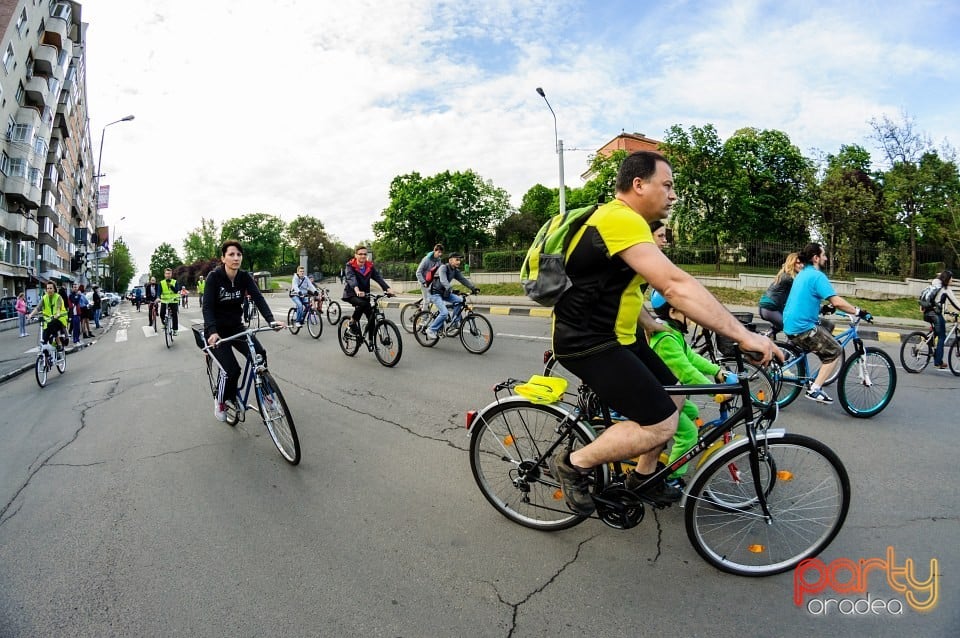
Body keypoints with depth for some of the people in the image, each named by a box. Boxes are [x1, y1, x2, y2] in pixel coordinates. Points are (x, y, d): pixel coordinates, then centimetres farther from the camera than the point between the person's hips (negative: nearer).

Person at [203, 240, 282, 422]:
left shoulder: (245, 277, -6)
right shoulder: (214, 277, -17)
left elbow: (258, 297, -17)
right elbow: (207, 306, -23)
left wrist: (271, 320, -33)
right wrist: (212, 331, -39)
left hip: (236, 327, 4)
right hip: (217, 330, -4)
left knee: (260, 355, -16)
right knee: (231, 369, -17)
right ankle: (220, 400, 12)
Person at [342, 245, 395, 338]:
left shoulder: (370, 266, 0)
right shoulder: (350, 266, -12)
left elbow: (378, 277, -14)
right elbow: (351, 278, -30)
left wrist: (388, 288, -31)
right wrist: (357, 290, -51)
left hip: (364, 295, 5)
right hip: (351, 294, -4)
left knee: (371, 317, -7)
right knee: (363, 304, -35)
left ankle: (371, 341, 4)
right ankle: (352, 322, -11)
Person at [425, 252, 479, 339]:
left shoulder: (455, 271, 4)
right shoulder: (443, 268, -18)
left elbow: (463, 279, -3)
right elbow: (443, 280, -35)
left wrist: (473, 288, -17)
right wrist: (449, 289, -52)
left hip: (444, 292, 8)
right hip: (435, 293, -8)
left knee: (459, 300, -11)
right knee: (444, 313, -22)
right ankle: (431, 330, -8)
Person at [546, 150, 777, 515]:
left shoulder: (627, 221, 14)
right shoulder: (620, 219, -21)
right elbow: (676, 285, -30)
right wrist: (743, 336, -28)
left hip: (615, 336, 11)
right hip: (588, 344, -11)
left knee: (673, 399, 16)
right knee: (661, 424, -11)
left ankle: (643, 477, 33)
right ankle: (573, 464, 4)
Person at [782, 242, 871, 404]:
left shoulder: (802, 273, 16)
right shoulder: (817, 276, -13)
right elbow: (837, 302, -23)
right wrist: (858, 311, -13)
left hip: (790, 325, 9)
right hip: (803, 329, -9)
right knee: (835, 352, 2)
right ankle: (814, 390, -1)